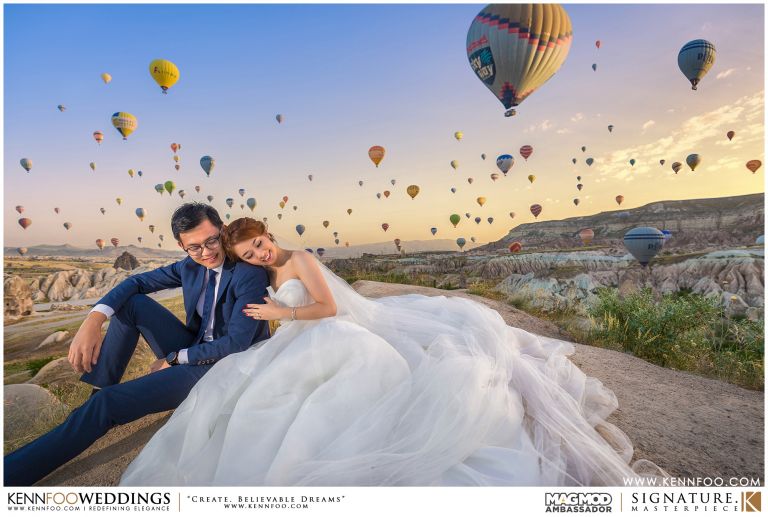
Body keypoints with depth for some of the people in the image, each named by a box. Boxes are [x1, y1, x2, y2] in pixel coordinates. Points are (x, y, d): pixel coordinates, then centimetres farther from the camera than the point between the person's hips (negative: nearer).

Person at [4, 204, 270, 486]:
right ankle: (99, 391, 1)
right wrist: (93, 320, -14)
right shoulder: (190, 265, -1)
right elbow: (137, 282, 4)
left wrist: (175, 359, -13)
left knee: (108, 404, -19)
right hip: (191, 351, 7)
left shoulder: (251, 274, -22)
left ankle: (12, 471, -1)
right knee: (132, 302, -2)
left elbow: (236, 344, -24)